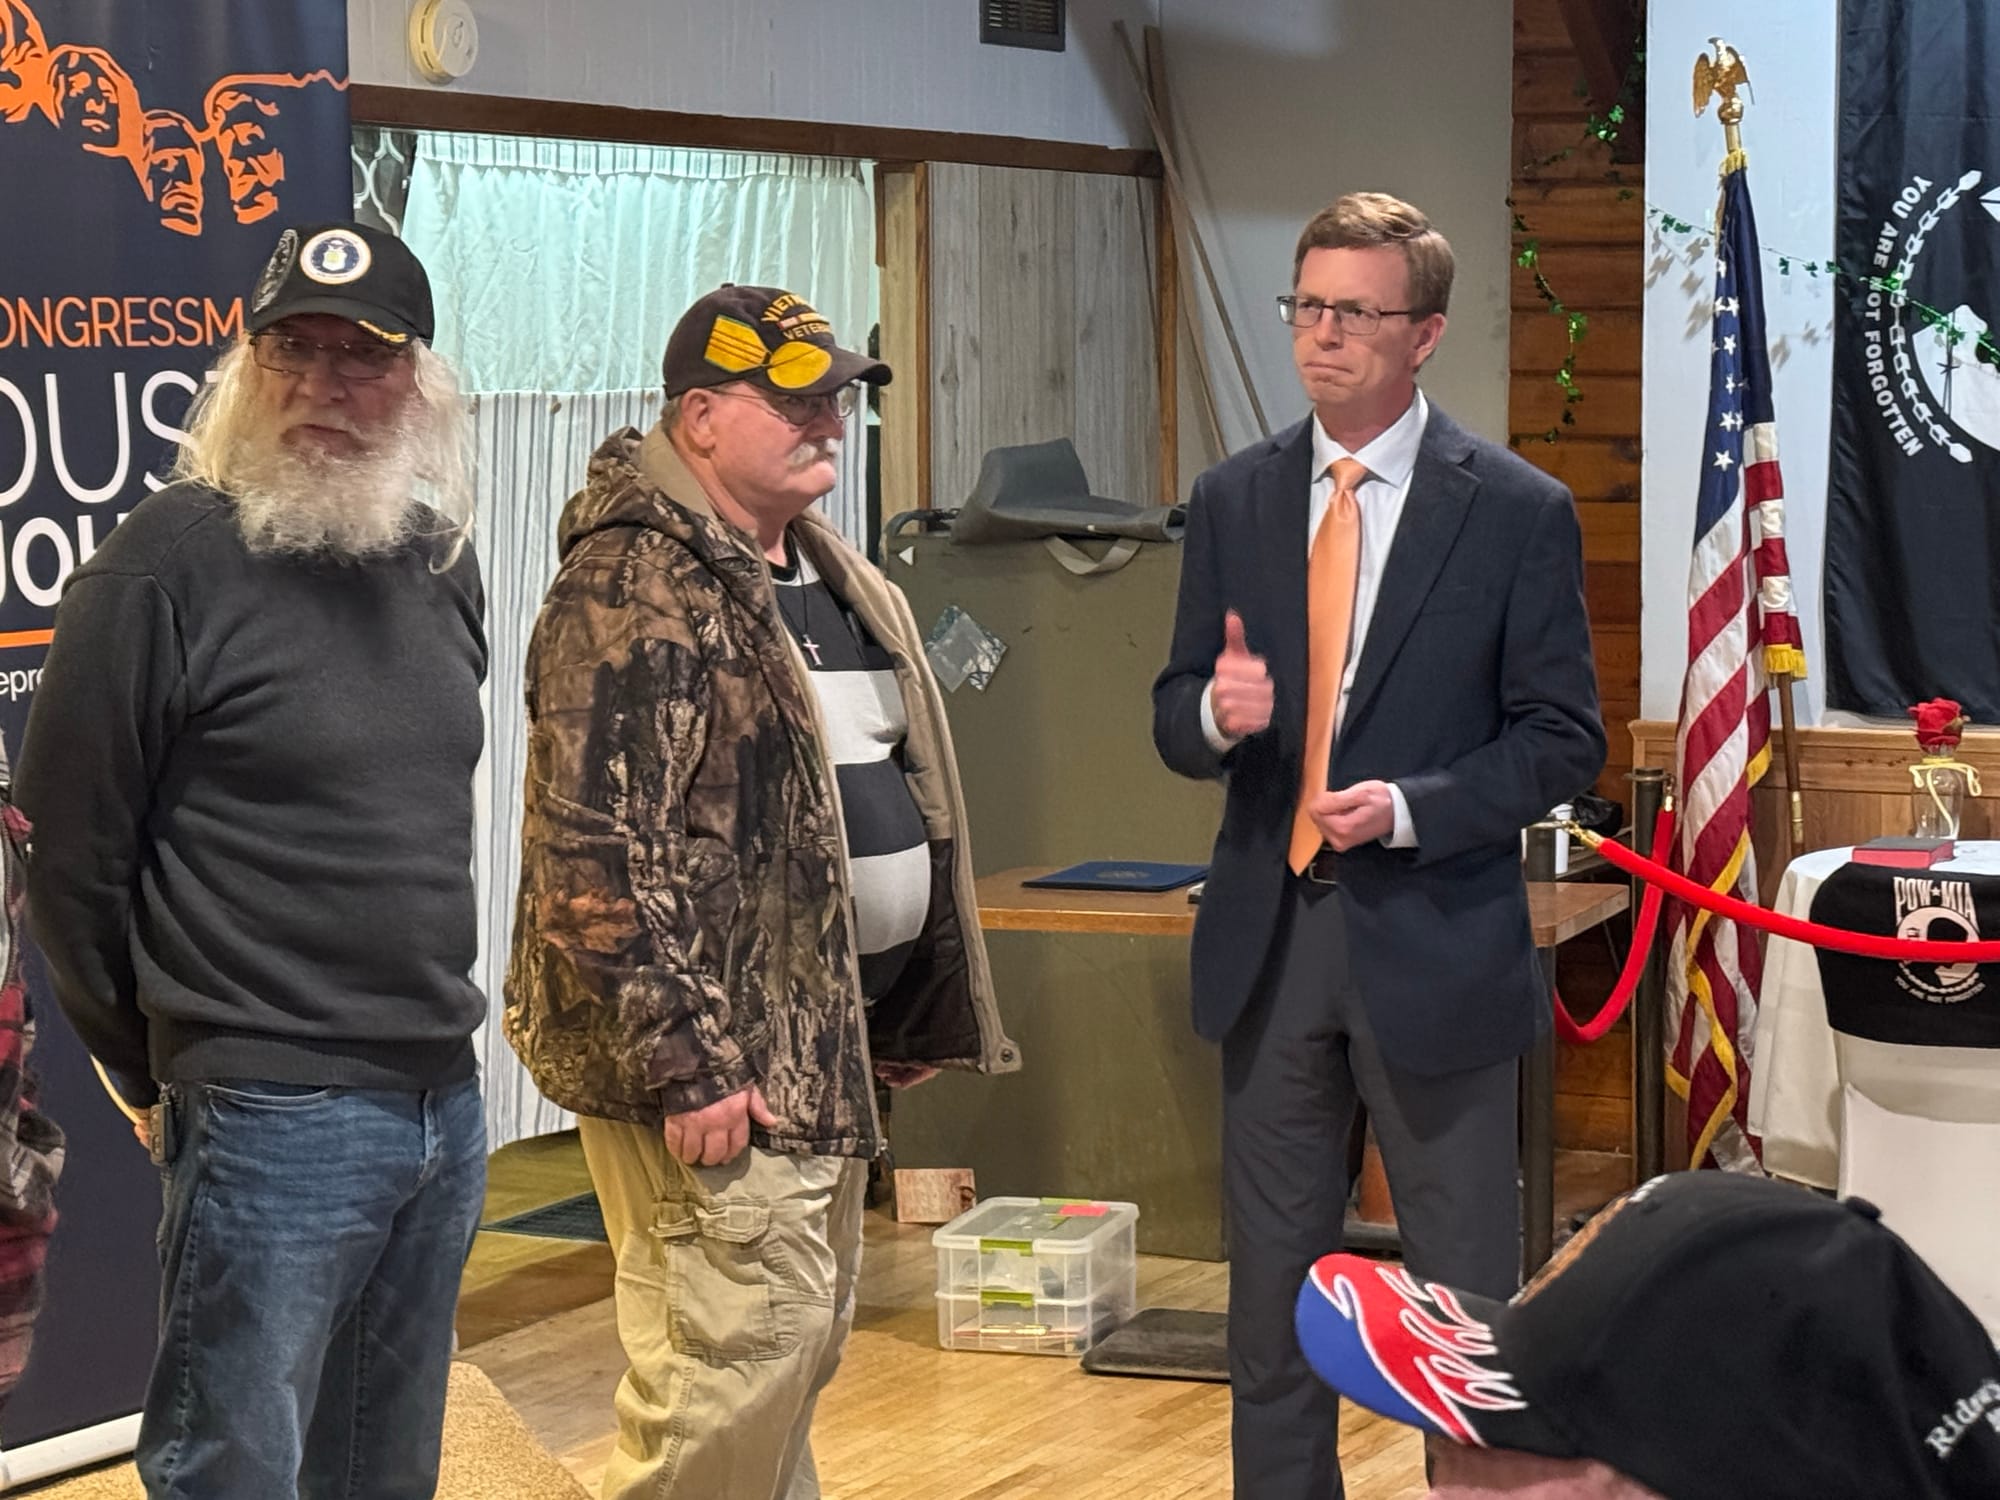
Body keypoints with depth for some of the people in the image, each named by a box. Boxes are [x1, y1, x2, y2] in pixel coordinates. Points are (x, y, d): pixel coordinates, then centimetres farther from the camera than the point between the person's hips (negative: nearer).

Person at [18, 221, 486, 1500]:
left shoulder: (443, 561, 9)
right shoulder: (172, 563, -12)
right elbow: (71, 850, -8)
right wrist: (157, 1076, 0)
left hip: (446, 1102, 7)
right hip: (272, 1120, -7)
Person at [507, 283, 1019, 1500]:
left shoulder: (839, 583, 15)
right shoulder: (636, 590, -15)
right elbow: (596, 855, -21)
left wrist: (915, 1020, 21)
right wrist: (678, 1063, -22)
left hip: (829, 1037, 10)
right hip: (720, 1054, -9)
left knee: (803, 1345, 15)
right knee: (739, 1351, -11)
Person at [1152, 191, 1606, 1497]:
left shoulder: (1517, 512, -5)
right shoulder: (1233, 502, 6)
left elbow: (1562, 739, -5)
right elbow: (1178, 716, 9)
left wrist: (1412, 808, -18)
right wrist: (1216, 711, -14)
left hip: (1432, 941, -4)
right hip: (1271, 942, 4)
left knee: (1469, 1296, 5)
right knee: (1273, 1292, 13)